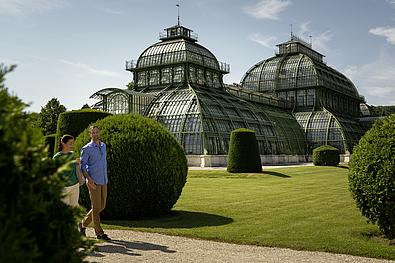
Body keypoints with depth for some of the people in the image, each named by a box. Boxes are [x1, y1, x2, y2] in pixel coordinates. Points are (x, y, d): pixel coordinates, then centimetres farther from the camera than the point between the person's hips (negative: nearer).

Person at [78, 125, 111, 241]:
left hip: (103, 181, 7)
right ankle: (99, 233, 7)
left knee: (101, 206, 11)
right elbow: (82, 166, -6)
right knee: (96, 207, -3)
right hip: (94, 182, -7)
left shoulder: (103, 146, 12)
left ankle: (83, 224, 28)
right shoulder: (87, 149, -7)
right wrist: (89, 179, -18)